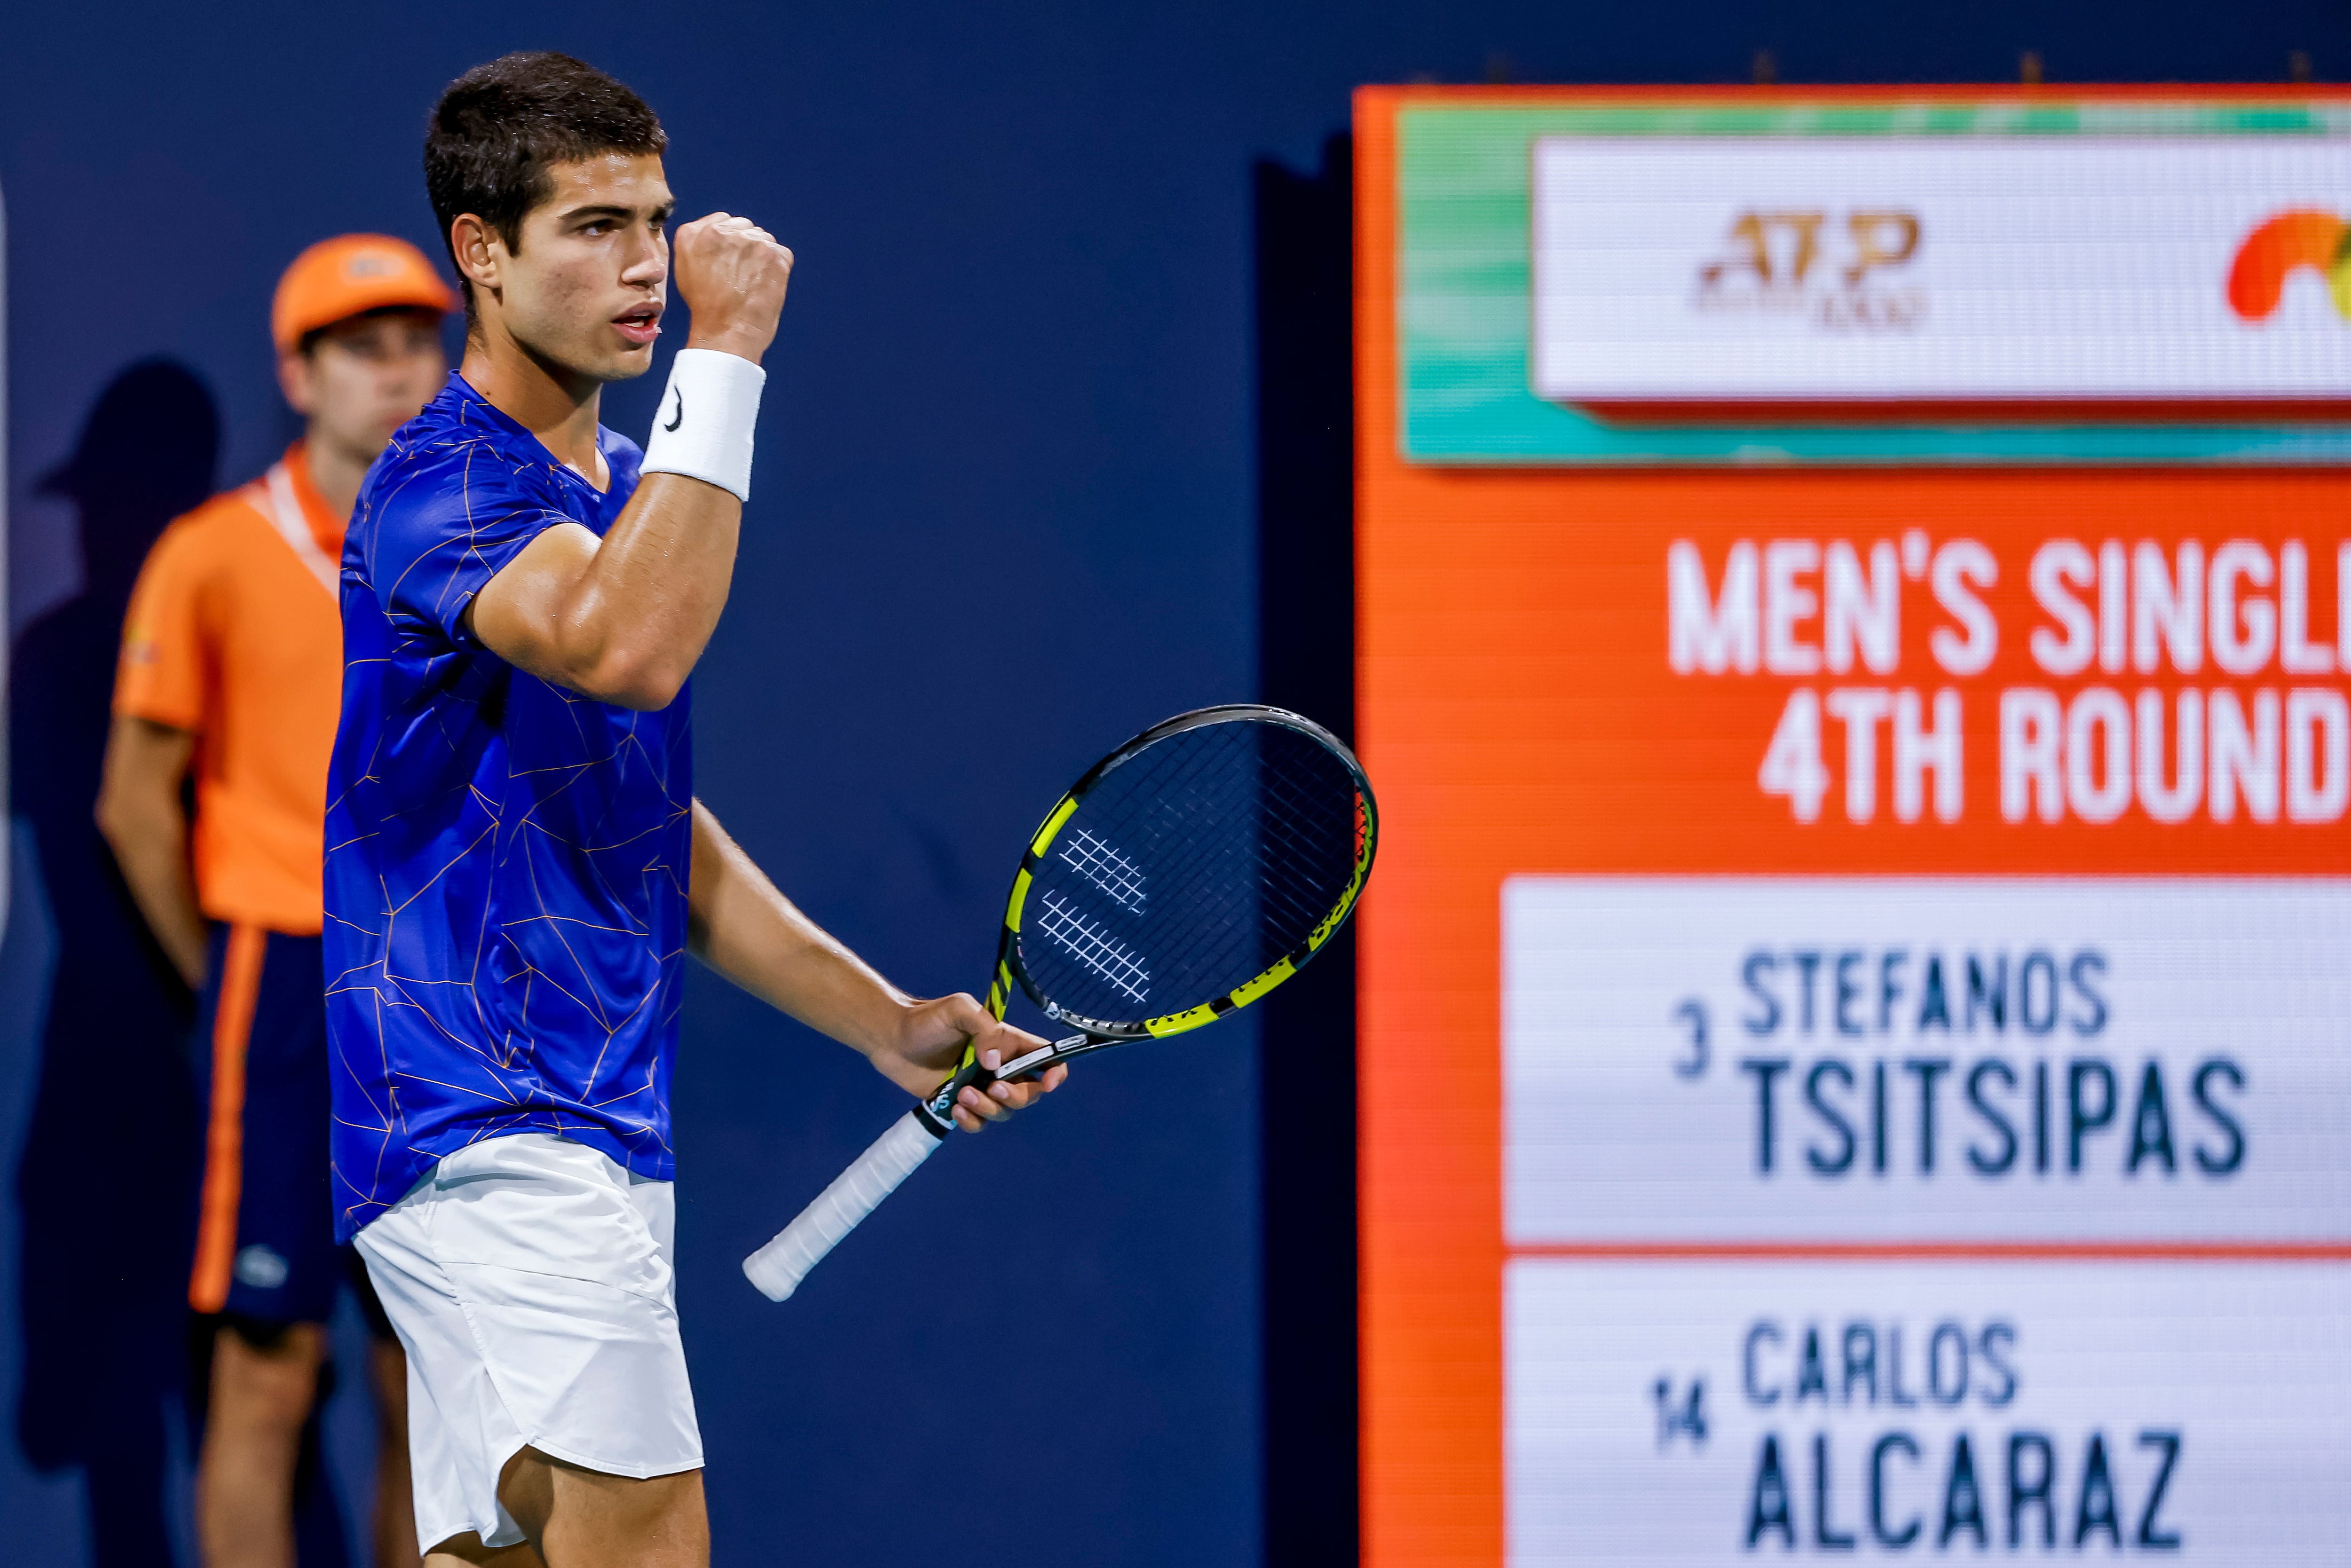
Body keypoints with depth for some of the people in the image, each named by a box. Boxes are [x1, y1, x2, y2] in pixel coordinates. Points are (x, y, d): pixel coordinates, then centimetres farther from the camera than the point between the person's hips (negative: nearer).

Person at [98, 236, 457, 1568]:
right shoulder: (215, 558, -3)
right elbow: (137, 801, 1)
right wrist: (225, 971, 4)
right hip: (283, 973, -4)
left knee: (432, 1381, 7)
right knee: (270, 1369, -5)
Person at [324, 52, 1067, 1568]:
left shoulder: (623, 492, 18)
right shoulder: (440, 486, -12)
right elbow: (628, 648, -33)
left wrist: (888, 1024, 19)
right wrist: (724, 358, -27)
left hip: (599, 1133, 10)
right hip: (489, 1125, -10)